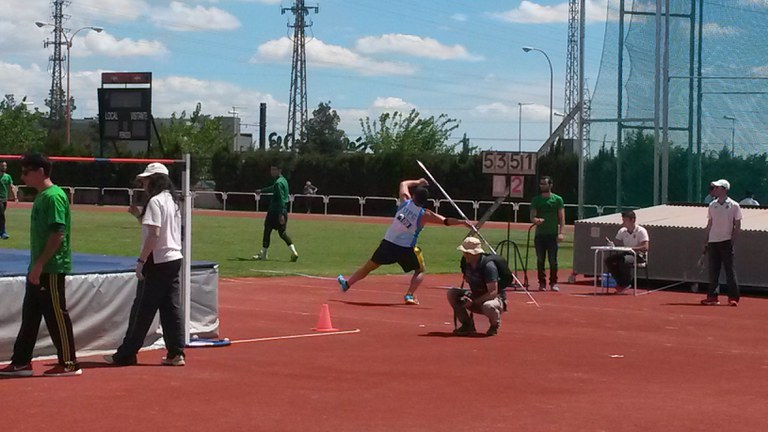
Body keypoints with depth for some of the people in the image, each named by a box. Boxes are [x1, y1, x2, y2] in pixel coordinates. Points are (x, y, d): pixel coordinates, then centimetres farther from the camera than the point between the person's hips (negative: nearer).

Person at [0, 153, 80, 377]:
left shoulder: (54, 196, -15)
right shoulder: (41, 196, 15)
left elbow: (58, 234, -22)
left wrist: (40, 264, -23)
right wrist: (35, 266, 18)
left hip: (52, 268, -10)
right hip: (39, 269, 10)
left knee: (56, 315, -4)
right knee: (30, 315, 13)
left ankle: (69, 363, 4)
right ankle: (21, 362, 19)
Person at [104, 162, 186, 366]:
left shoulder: (155, 201, -13)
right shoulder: (172, 201, 15)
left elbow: (154, 234, -21)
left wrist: (141, 260, -17)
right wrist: (139, 215, 16)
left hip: (158, 262, -9)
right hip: (175, 259, 9)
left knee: (142, 309, -3)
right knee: (172, 309, 8)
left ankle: (126, 354, 2)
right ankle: (176, 353, 6)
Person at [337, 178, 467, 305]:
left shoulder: (406, 201, -3)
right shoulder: (425, 215, -11)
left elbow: (403, 183, 17)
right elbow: (446, 221, -12)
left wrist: (417, 182, 28)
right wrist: (463, 222, -6)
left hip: (388, 243, 3)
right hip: (406, 249, -3)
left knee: (369, 265, 19)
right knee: (420, 271, 17)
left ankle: (347, 283, 31)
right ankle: (410, 295, -3)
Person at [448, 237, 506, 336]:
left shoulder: (488, 266, -26)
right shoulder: (465, 262, -5)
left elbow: (493, 292, -29)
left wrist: (474, 302, -33)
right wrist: (468, 293, -4)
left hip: (494, 299, -7)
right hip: (476, 296, 7)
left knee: (488, 307, -42)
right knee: (451, 293, -11)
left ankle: (495, 324, -4)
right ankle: (467, 325, -2)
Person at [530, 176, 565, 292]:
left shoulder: (557, 199, 3)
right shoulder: (536, 200, 8)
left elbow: (561, 217, 2)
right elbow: (532, 216, 4)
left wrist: (560, 232, -8)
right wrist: (536, 220, -20)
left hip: (552, 234, -2)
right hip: (540, 234, 2)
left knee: (553, 260, -2)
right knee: (540, 260, 2)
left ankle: (553, 283, 7)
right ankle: (542, 283, 9)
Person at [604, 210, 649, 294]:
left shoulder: (641, 231, -11)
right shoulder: (622, 231, 7)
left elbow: (645, 248, -19)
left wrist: (631, 248, -29)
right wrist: (613, 245, -18)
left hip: (639, 256, -7)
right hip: (626, 254, 7)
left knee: (625, 261, -37)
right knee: (609, 260, -15)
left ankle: (626, 284, -15)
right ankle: (621, 283, -6)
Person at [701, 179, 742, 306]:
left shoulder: (734, 206, -3)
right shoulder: (712, 205, 9)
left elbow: (737, 226, -2)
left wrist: (732, 241, -11)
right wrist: (706, 242, 9)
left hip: (726, 243, -4)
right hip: (713, 242, 4)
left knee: (729, 270, -5)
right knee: (713, 271, 5)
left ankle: (733, 297, -2)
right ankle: (712, 296, 10)